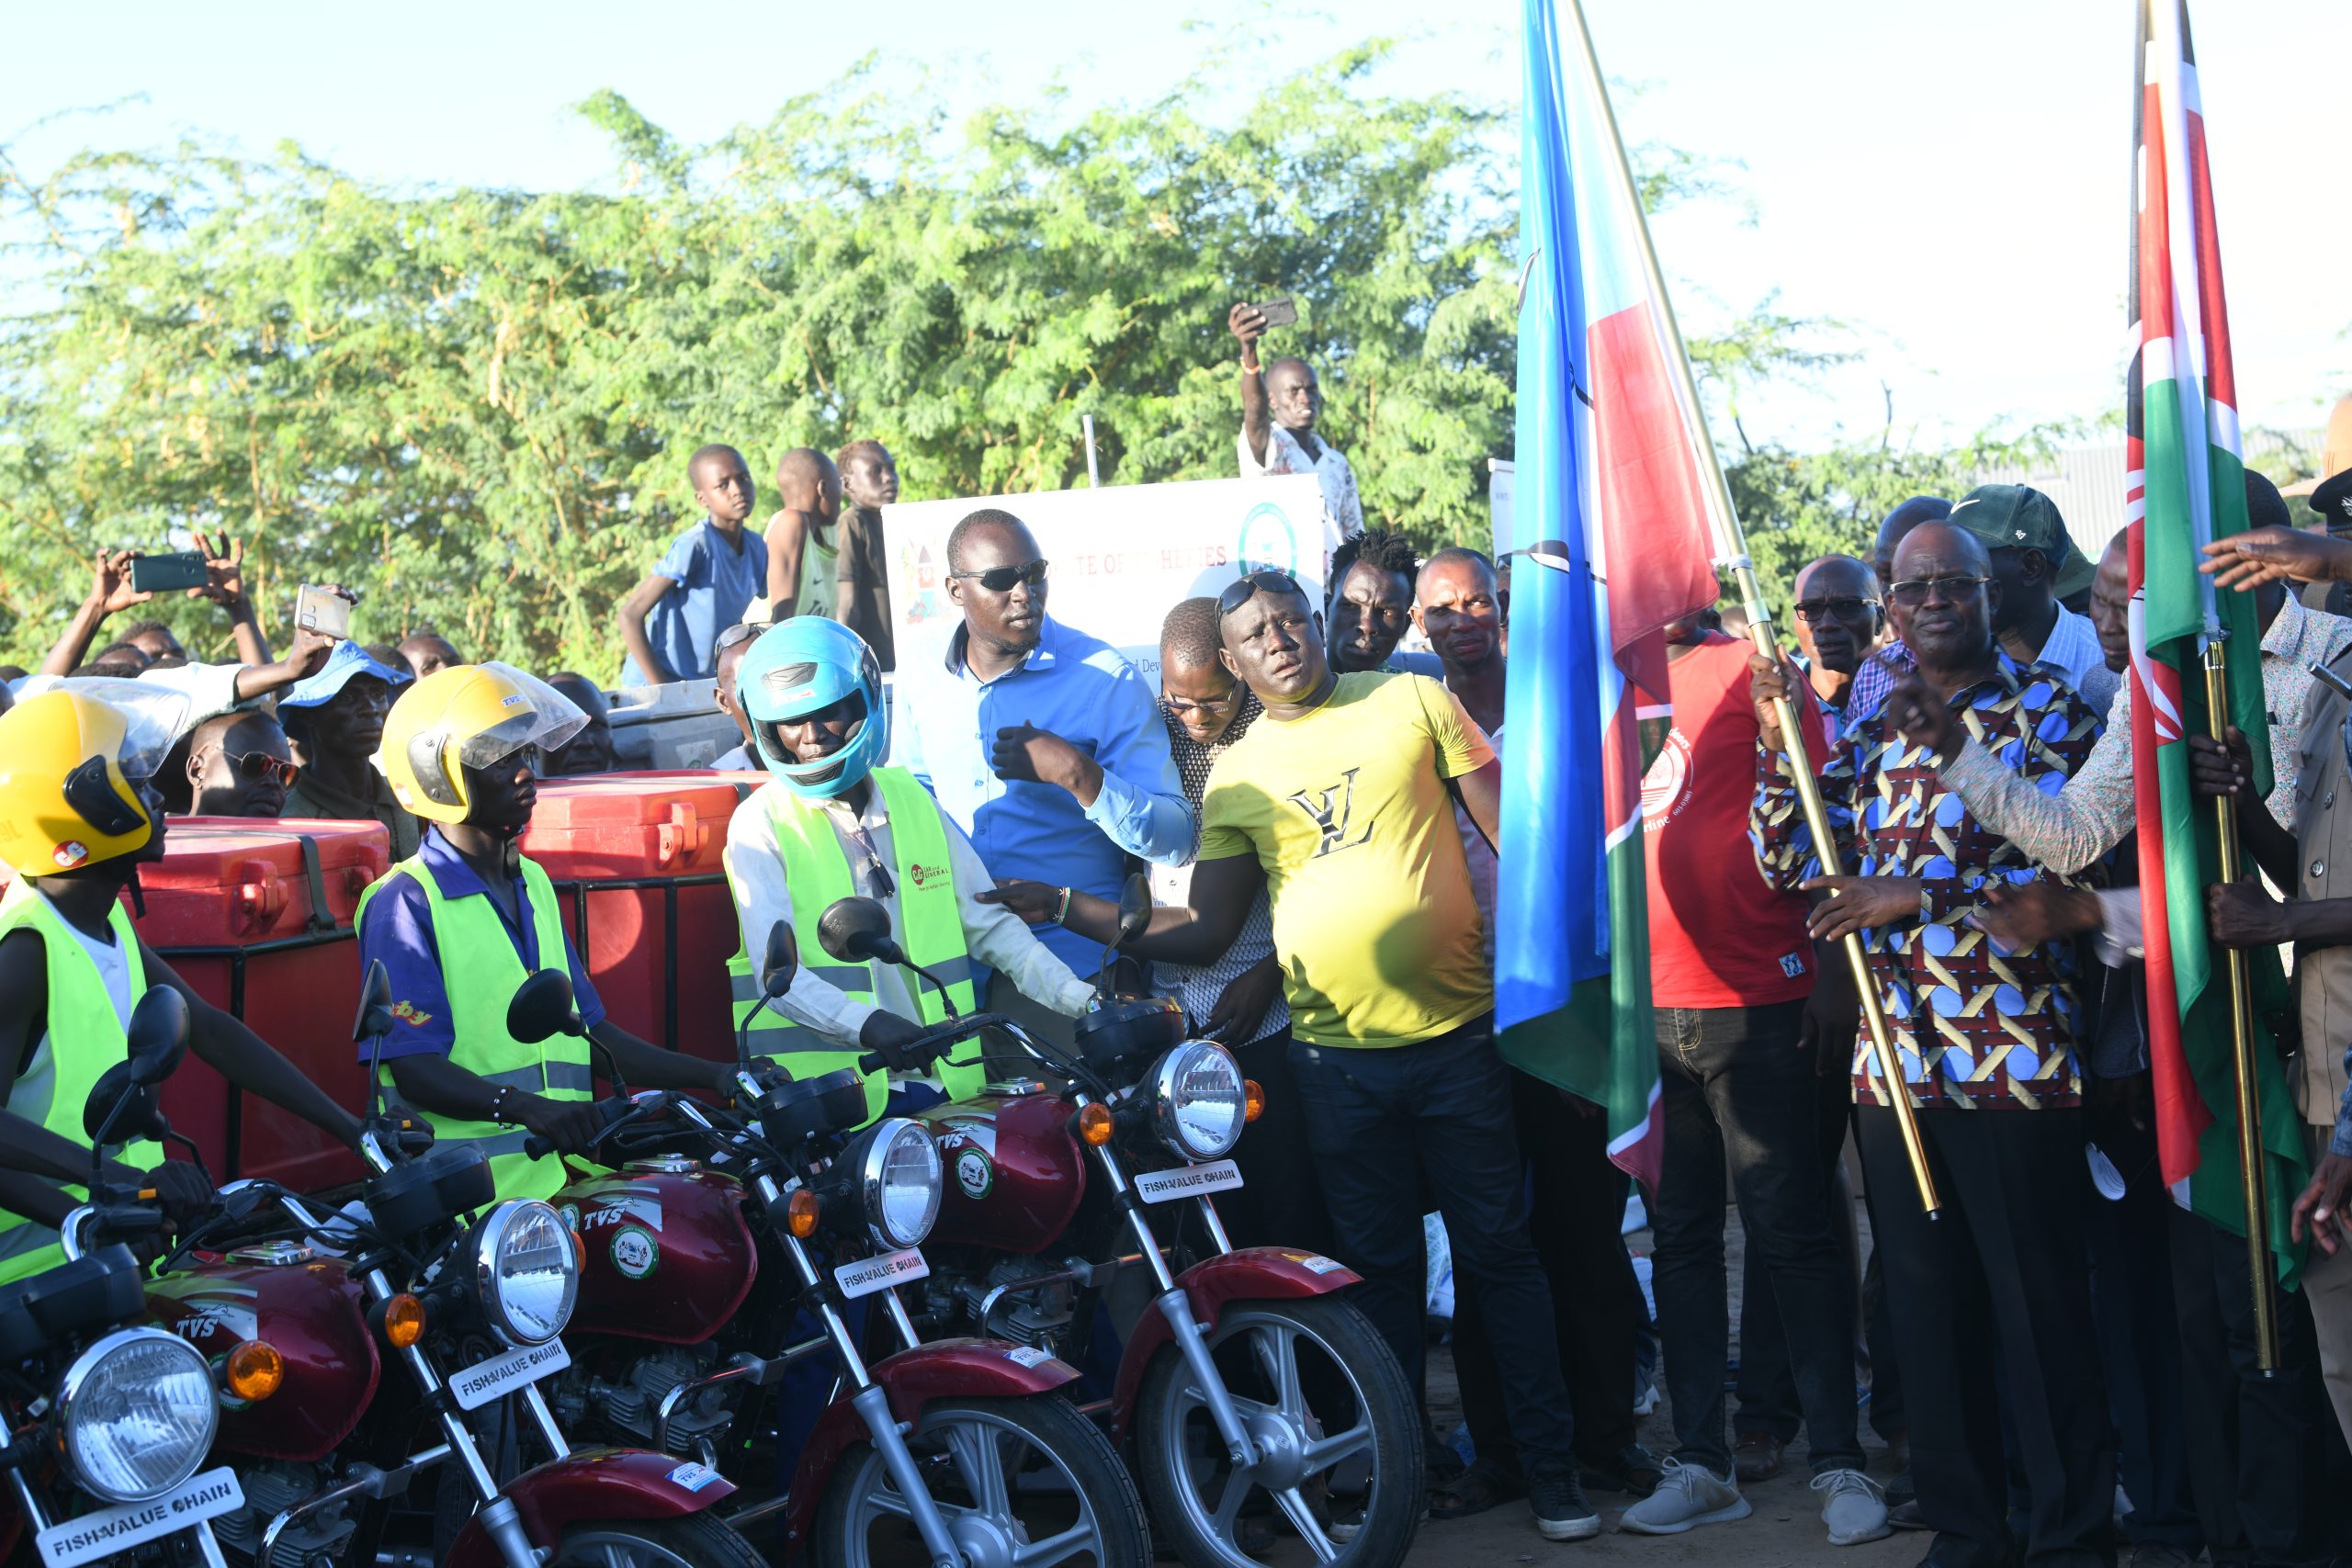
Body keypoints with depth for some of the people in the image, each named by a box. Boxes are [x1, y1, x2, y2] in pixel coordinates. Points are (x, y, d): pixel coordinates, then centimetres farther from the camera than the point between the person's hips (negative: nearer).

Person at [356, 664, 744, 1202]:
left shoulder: (532, 885, 21)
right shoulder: (406, 903, -5)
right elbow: (414, 1068, -13)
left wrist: (715, 1076, 12)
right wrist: (524, 1107, -30)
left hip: (563, 1171, 7)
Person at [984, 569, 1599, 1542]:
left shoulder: (1412, 701, 1)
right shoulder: (1234, 777, 6)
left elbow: (1514, 833, 3)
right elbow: (1204, 935, 7)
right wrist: (1063, 906, 0)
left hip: (1456, 1033, -2)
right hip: (1338, 1059, 2)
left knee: (1498, 1252, 4)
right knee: (1378, 1269, 11)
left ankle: (1551, 1467, 13)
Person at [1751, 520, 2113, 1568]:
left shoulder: (2047, 711, 0)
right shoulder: (1873, 728, 15)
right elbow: (1789, 863, 12)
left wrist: (1918, 897, -15)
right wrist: (1778, 738, 1)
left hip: (2016, 1058, -5)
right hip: (1895, 1061, 5)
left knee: (2042, 1312, -1)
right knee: (1927, 1309, 11)